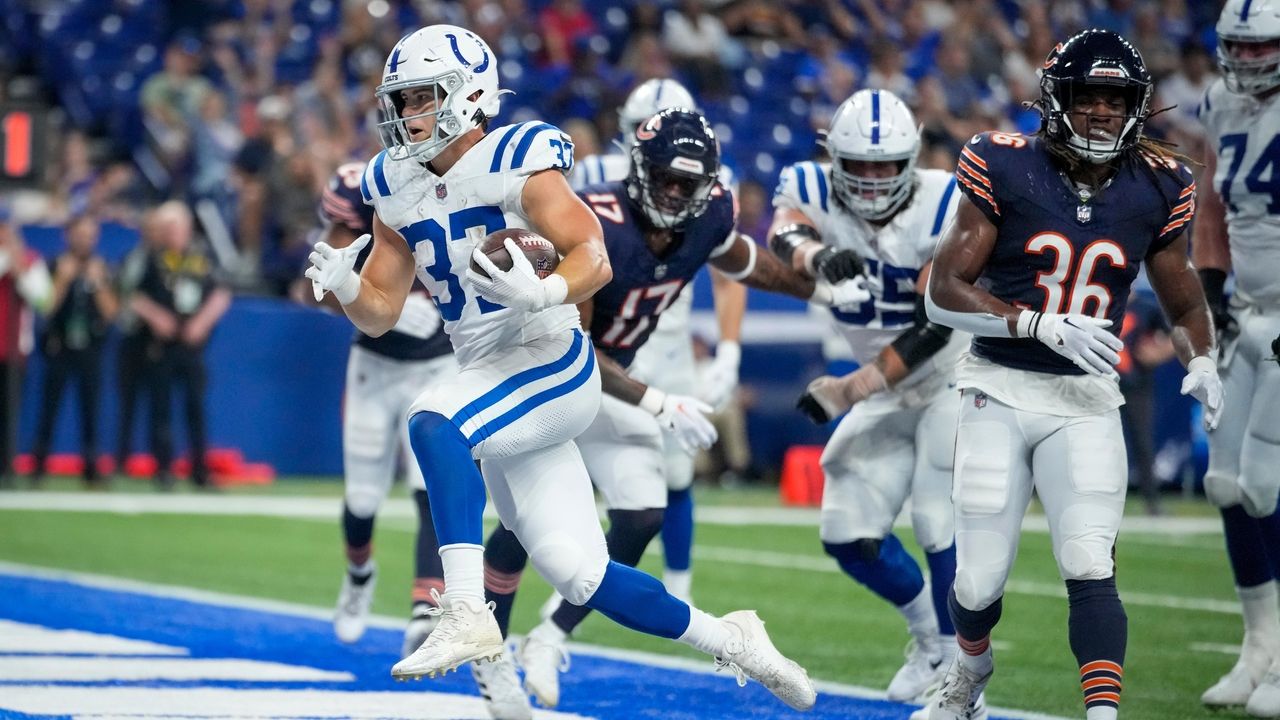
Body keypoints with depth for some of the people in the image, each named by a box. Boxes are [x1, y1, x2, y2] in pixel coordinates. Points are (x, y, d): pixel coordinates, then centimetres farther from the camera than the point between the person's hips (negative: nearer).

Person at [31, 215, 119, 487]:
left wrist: (98, 284, -11)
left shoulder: (102, 270, 6)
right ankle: (39, 465, 3)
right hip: (59, 347, -2)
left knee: (90, 409, 1)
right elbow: (47, 306, -8)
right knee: (50, 406, -3)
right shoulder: (56, 267, 0)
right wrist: (63, 279, -16)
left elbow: (110, 311, 0)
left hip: (90, 349, 2)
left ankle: (91, 467, 6)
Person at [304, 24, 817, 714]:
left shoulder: (516, 165, -12)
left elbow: (595, 260, -21)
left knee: (433, 422, -34)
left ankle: (467, 614, -38)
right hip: (488, 382, 7)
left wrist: (539, 292, -41)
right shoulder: (399, 191, 8)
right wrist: (344, 286, -10)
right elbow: (379, 313, 12)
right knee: (581, 577, 4)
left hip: (551, 368, -7)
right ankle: (731, 641, 22)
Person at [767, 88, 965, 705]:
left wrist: (850, 389, -28)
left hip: (958, 374, -5)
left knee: (941, 524, -18)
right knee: (850, 536, 2)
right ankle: (932, 637, 26)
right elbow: (783, 235, -35)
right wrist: (813, 254, -59)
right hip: (887, 387, 5)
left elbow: (934, 329, -25)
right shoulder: (814, 191, -12)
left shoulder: (945, 207, -24)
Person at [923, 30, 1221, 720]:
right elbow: (944, 293, -11)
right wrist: (1047, 326, -23)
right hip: (999, 393, -1)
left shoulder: (1154, 189, 0)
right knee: (979, 581, 5)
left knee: (1090, 569, -16)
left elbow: (1186, 305, 14)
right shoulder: (1004, 169, -10)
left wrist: (1202, 364, -8)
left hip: (1084, 402, 1)